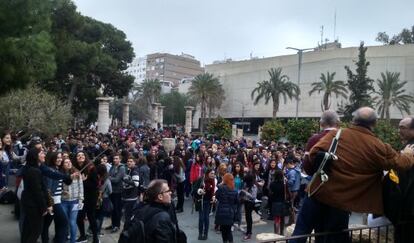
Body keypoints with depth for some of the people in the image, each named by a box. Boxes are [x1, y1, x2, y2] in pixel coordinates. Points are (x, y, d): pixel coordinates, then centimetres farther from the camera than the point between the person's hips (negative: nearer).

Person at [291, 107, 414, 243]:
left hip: (319, 192, 1)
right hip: (342, 200, 0)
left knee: (301, 231, 13)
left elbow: (314, 153, -13)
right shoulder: (378, 147, -4)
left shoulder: (336, 134, -4)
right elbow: (403, 163, 9)